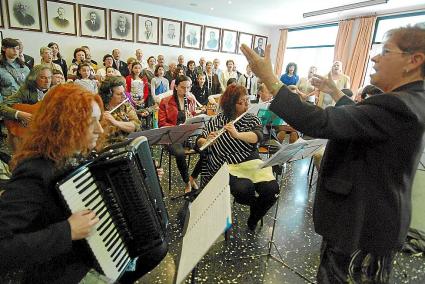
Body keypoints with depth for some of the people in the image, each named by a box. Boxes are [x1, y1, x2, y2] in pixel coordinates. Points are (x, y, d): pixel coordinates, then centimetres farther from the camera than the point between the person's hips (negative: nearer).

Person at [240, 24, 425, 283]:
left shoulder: (397, 106, -28)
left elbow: (319, 123, -37)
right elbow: (360, 117, 21)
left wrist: (269, 78, -32)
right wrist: (335, 92, 26)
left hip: (362, 226, -9)